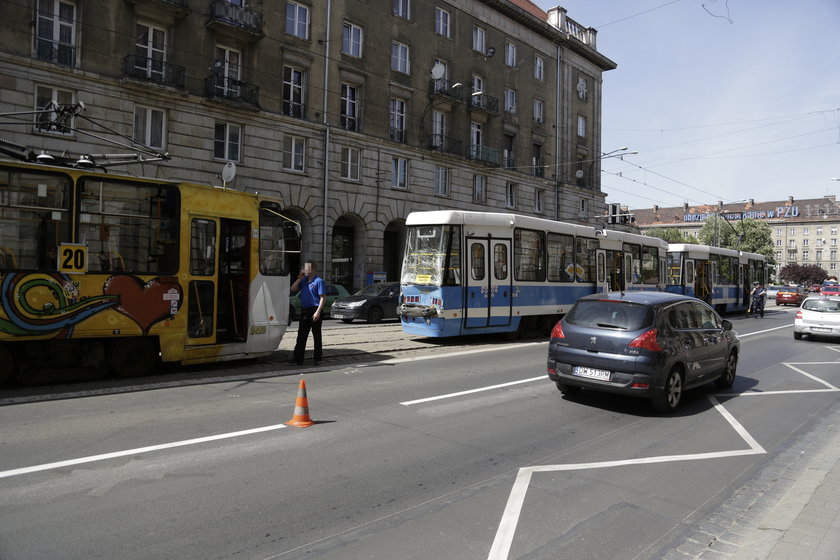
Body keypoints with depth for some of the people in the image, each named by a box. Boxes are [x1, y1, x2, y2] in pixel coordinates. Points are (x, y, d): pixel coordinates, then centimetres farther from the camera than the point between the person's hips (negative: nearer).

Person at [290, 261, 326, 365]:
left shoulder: (318, 281, -8)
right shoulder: (304, 280, 12)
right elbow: (293, 289, 13)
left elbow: (323, 297, -13)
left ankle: (318, 358, 12)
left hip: (314, 311, -7)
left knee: (316, 336, 3)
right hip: (304, 310, 7)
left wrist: (318, 312, -20)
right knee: (301, 335, 8)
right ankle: (298, 358, 13)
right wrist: (299, 278, -1)